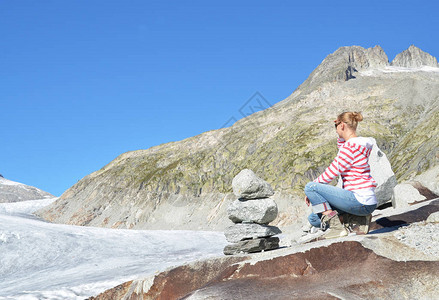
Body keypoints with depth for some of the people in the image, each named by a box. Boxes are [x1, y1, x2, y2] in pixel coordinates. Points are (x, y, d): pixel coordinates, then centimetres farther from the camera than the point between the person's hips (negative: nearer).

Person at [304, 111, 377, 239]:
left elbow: (333, 172, -14)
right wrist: (342, 135, 16)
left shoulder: (350, 145, -16)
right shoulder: (360, 142, 13)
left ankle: (336, 227, -13)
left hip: (360, 200, -10)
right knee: (314, 218, 12)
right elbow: (341, 146, 36)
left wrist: (311, 189, -3)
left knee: (310, 187, -12)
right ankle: (358, 220, 6)